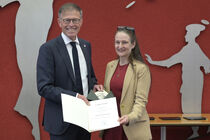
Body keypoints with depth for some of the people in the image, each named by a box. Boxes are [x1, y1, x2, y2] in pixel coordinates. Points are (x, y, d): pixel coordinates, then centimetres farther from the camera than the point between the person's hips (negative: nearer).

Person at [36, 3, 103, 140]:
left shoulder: (86, 45, 10)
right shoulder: (48, 49, -11)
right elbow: (44, 88, -16)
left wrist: (94, 85, 0)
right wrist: (74, 96, -24)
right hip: (62, 121, -6)